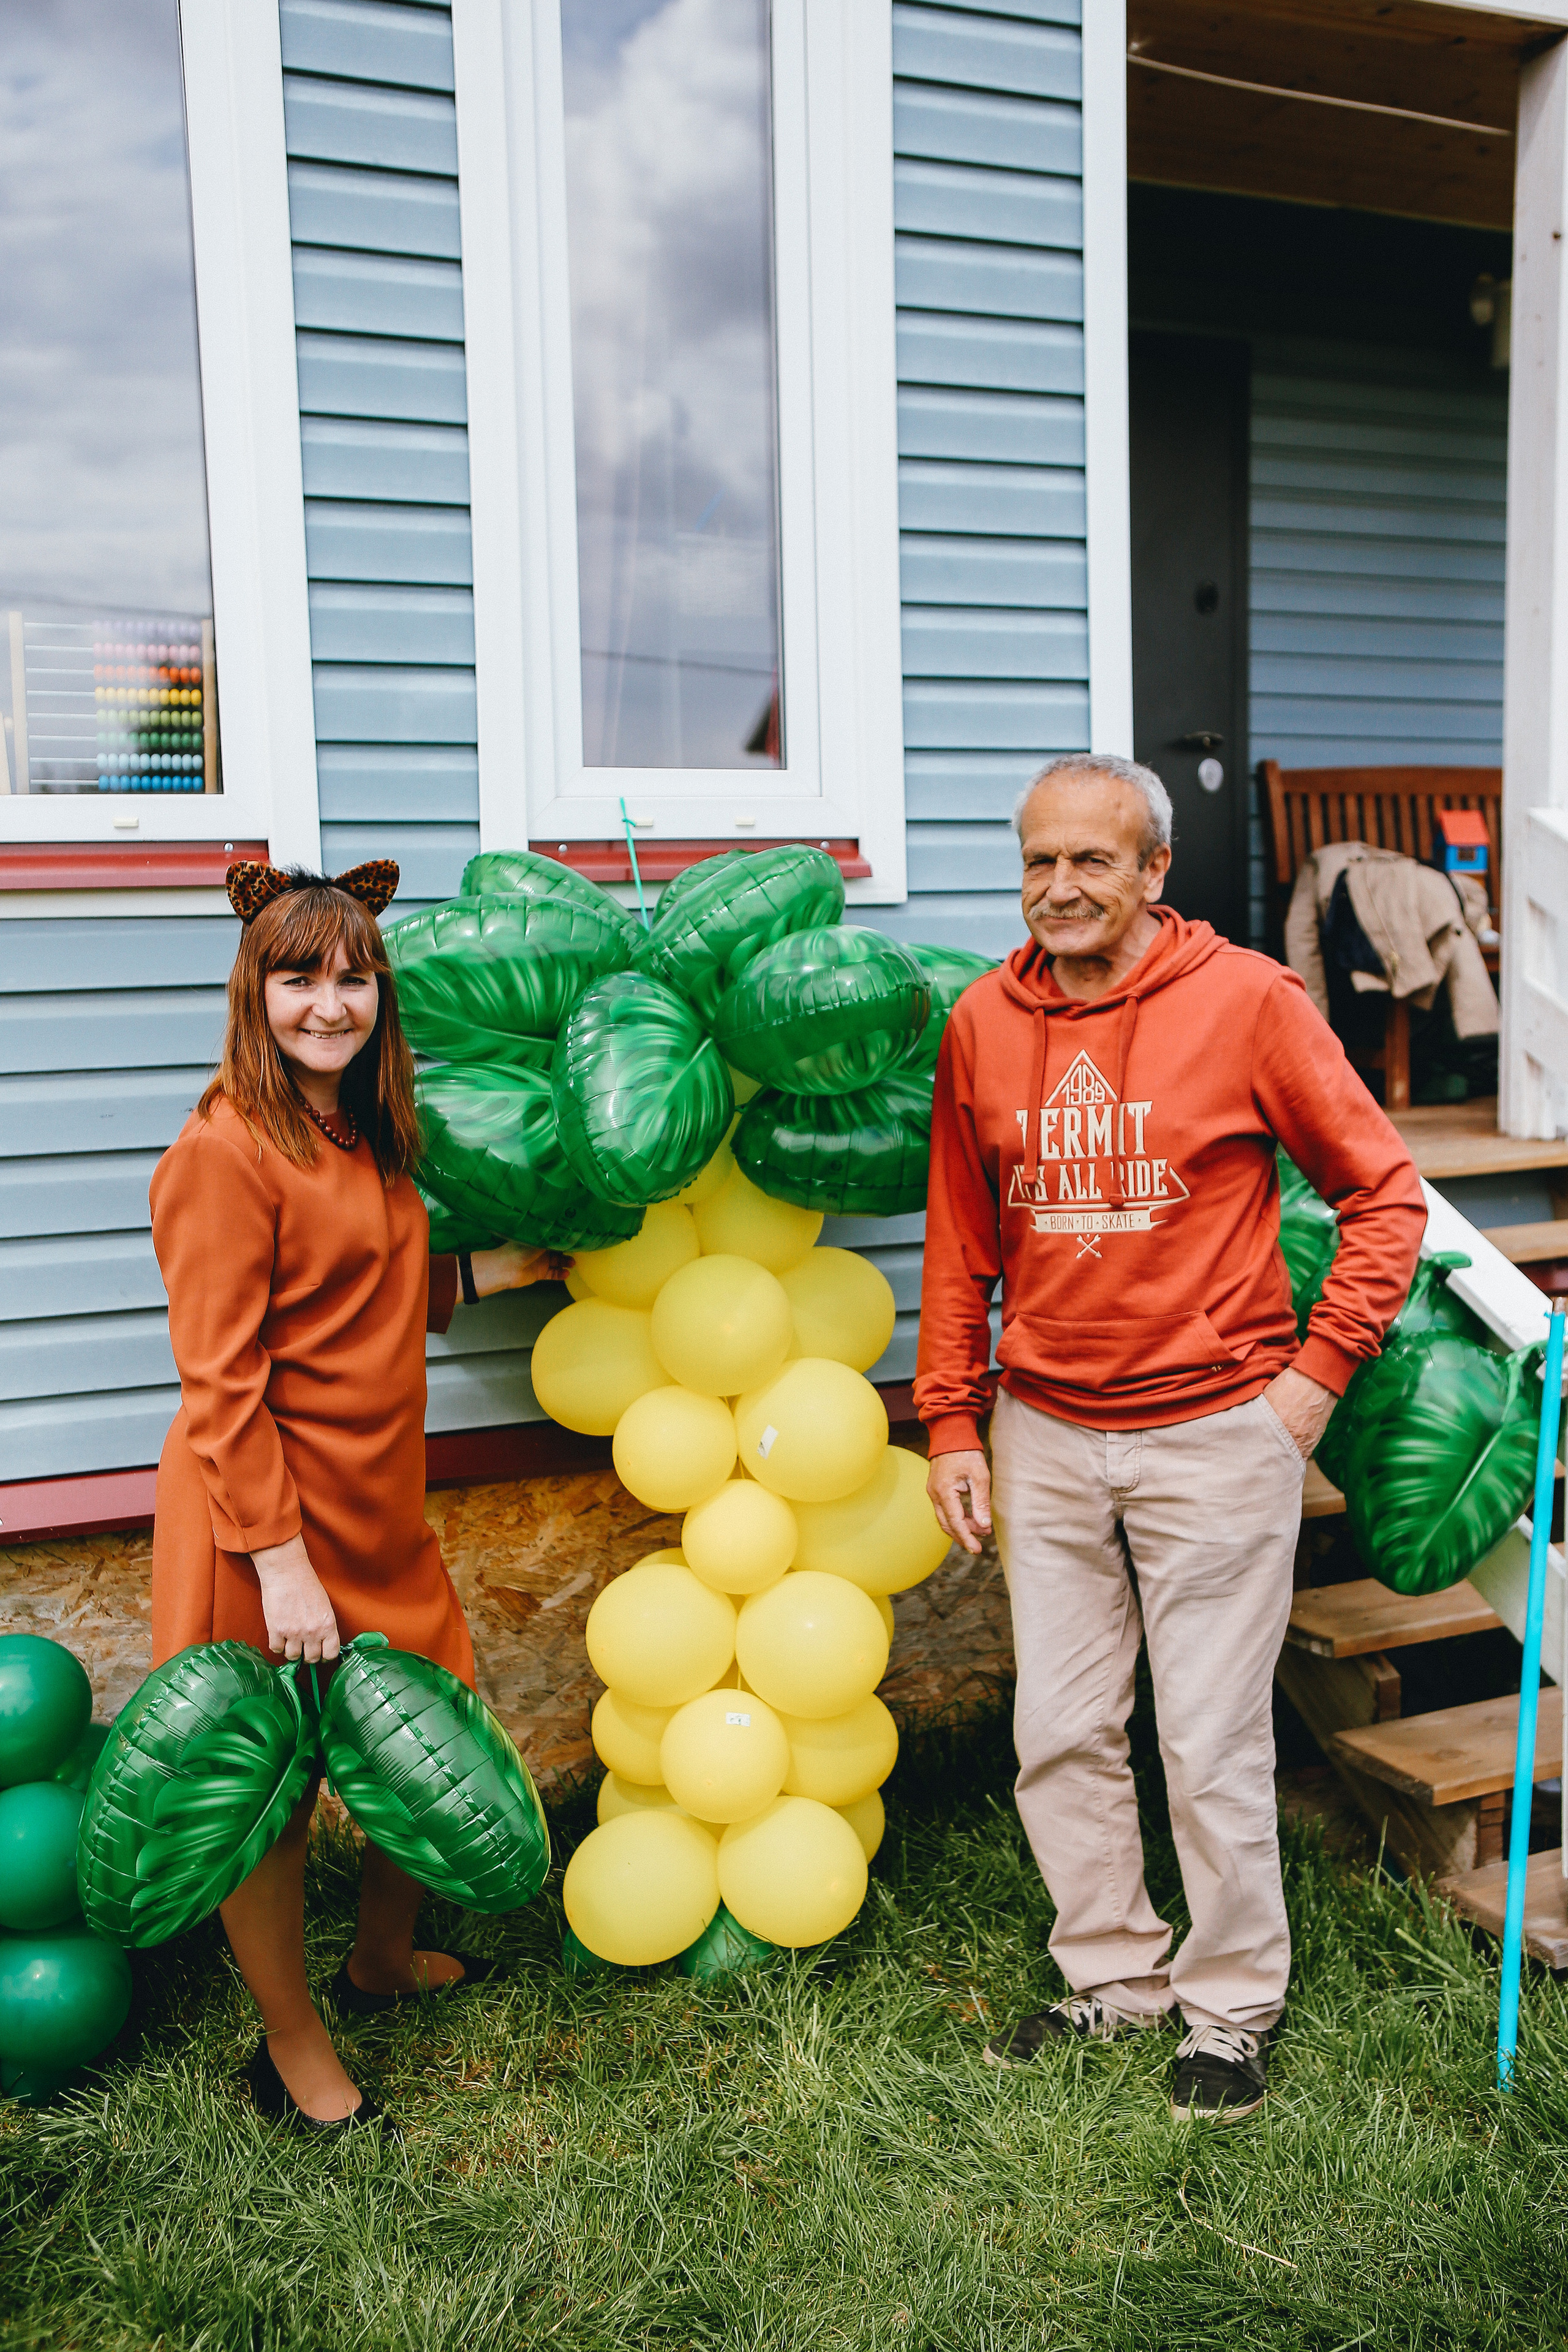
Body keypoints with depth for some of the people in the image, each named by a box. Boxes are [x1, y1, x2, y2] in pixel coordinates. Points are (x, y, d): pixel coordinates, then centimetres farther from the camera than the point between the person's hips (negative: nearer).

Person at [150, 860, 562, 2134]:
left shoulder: (367, 1135, 9)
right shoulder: (223, 1151, -17)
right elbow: (220, 1380, -18)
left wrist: (487, 1270, 14)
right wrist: (280, 1559, -20)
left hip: (378, 1500, 9)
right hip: (265, 1510, -8)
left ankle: (384, 1959, 44)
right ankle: (293, 2048, 29)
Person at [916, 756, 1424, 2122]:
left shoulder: (1248, 1000, -8)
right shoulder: (984, 1023, 3)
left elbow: (1386, 1194, -2)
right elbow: (961, 1242, 10)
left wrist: (1319, 1368, -7)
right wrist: (952, 1421, 8)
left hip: (1215, 1430, -4)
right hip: (1045, 1435, 4)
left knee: (1213, 1746, 5)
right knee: (1061, 1734, 12)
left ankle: (1232, 2008, 28)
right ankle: (1114, 1979, 34)